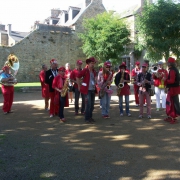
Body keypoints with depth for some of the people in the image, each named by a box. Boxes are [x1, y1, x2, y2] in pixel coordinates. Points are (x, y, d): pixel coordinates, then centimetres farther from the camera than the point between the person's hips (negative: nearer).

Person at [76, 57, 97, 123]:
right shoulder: (85, 70, -10)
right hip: (87, 90, -7)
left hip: (93, 90, 7)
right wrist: (79, 86, -5)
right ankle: (87, 118, 0)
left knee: (92, 104, 11)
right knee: (88, 104, -9)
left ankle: (90, 117, 22)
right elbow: (78, 77, -9)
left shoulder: (94, 71, 11)